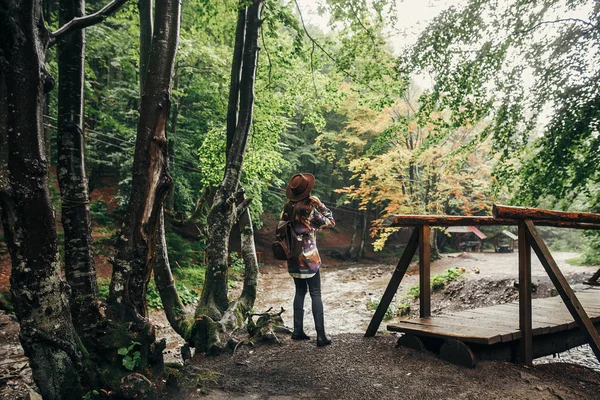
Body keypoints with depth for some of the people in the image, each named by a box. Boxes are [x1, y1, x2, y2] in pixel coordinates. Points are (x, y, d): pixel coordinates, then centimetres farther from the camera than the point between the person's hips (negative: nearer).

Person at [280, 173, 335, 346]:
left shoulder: (287, 208, 2)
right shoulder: (310, 210, -15)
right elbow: (330, 222, -4)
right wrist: (320, 205, -5)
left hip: (293, 258, 6)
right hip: (309, 258, -5)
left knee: (300, 291, 16)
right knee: (315, 294, 0)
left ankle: (298, 331, 18)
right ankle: (321, 336, 0)